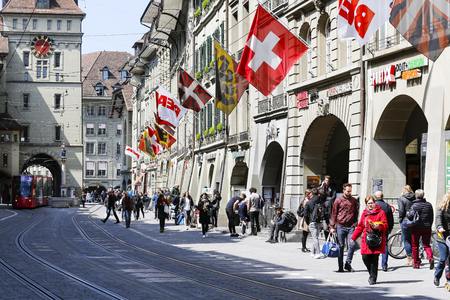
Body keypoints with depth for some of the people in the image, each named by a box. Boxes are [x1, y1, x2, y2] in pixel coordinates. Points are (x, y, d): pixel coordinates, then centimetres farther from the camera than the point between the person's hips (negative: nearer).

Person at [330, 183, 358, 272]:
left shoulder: (354, 200, 10)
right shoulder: (338, 200, 2)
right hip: (340, 226, -2)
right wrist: (332, 226, -1)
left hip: (351, 227, 2)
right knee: (341, 246, 3)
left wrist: (355, 223, 13)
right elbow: (334, 214, 4)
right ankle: (340, 267, 9)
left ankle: (348, 264, 5)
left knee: (352, 245, -10)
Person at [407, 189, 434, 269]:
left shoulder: (415, 205, -12)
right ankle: (431, 258, -17)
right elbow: (432, 217, 11)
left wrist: (407, 214, 1)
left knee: (415, 246, 8)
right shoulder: (429, 205, 5)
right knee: (426, 245, 9)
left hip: (416, 228, -4)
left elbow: (411, 216, -21)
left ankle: (416, 264, 12)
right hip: (427, 228, 4)